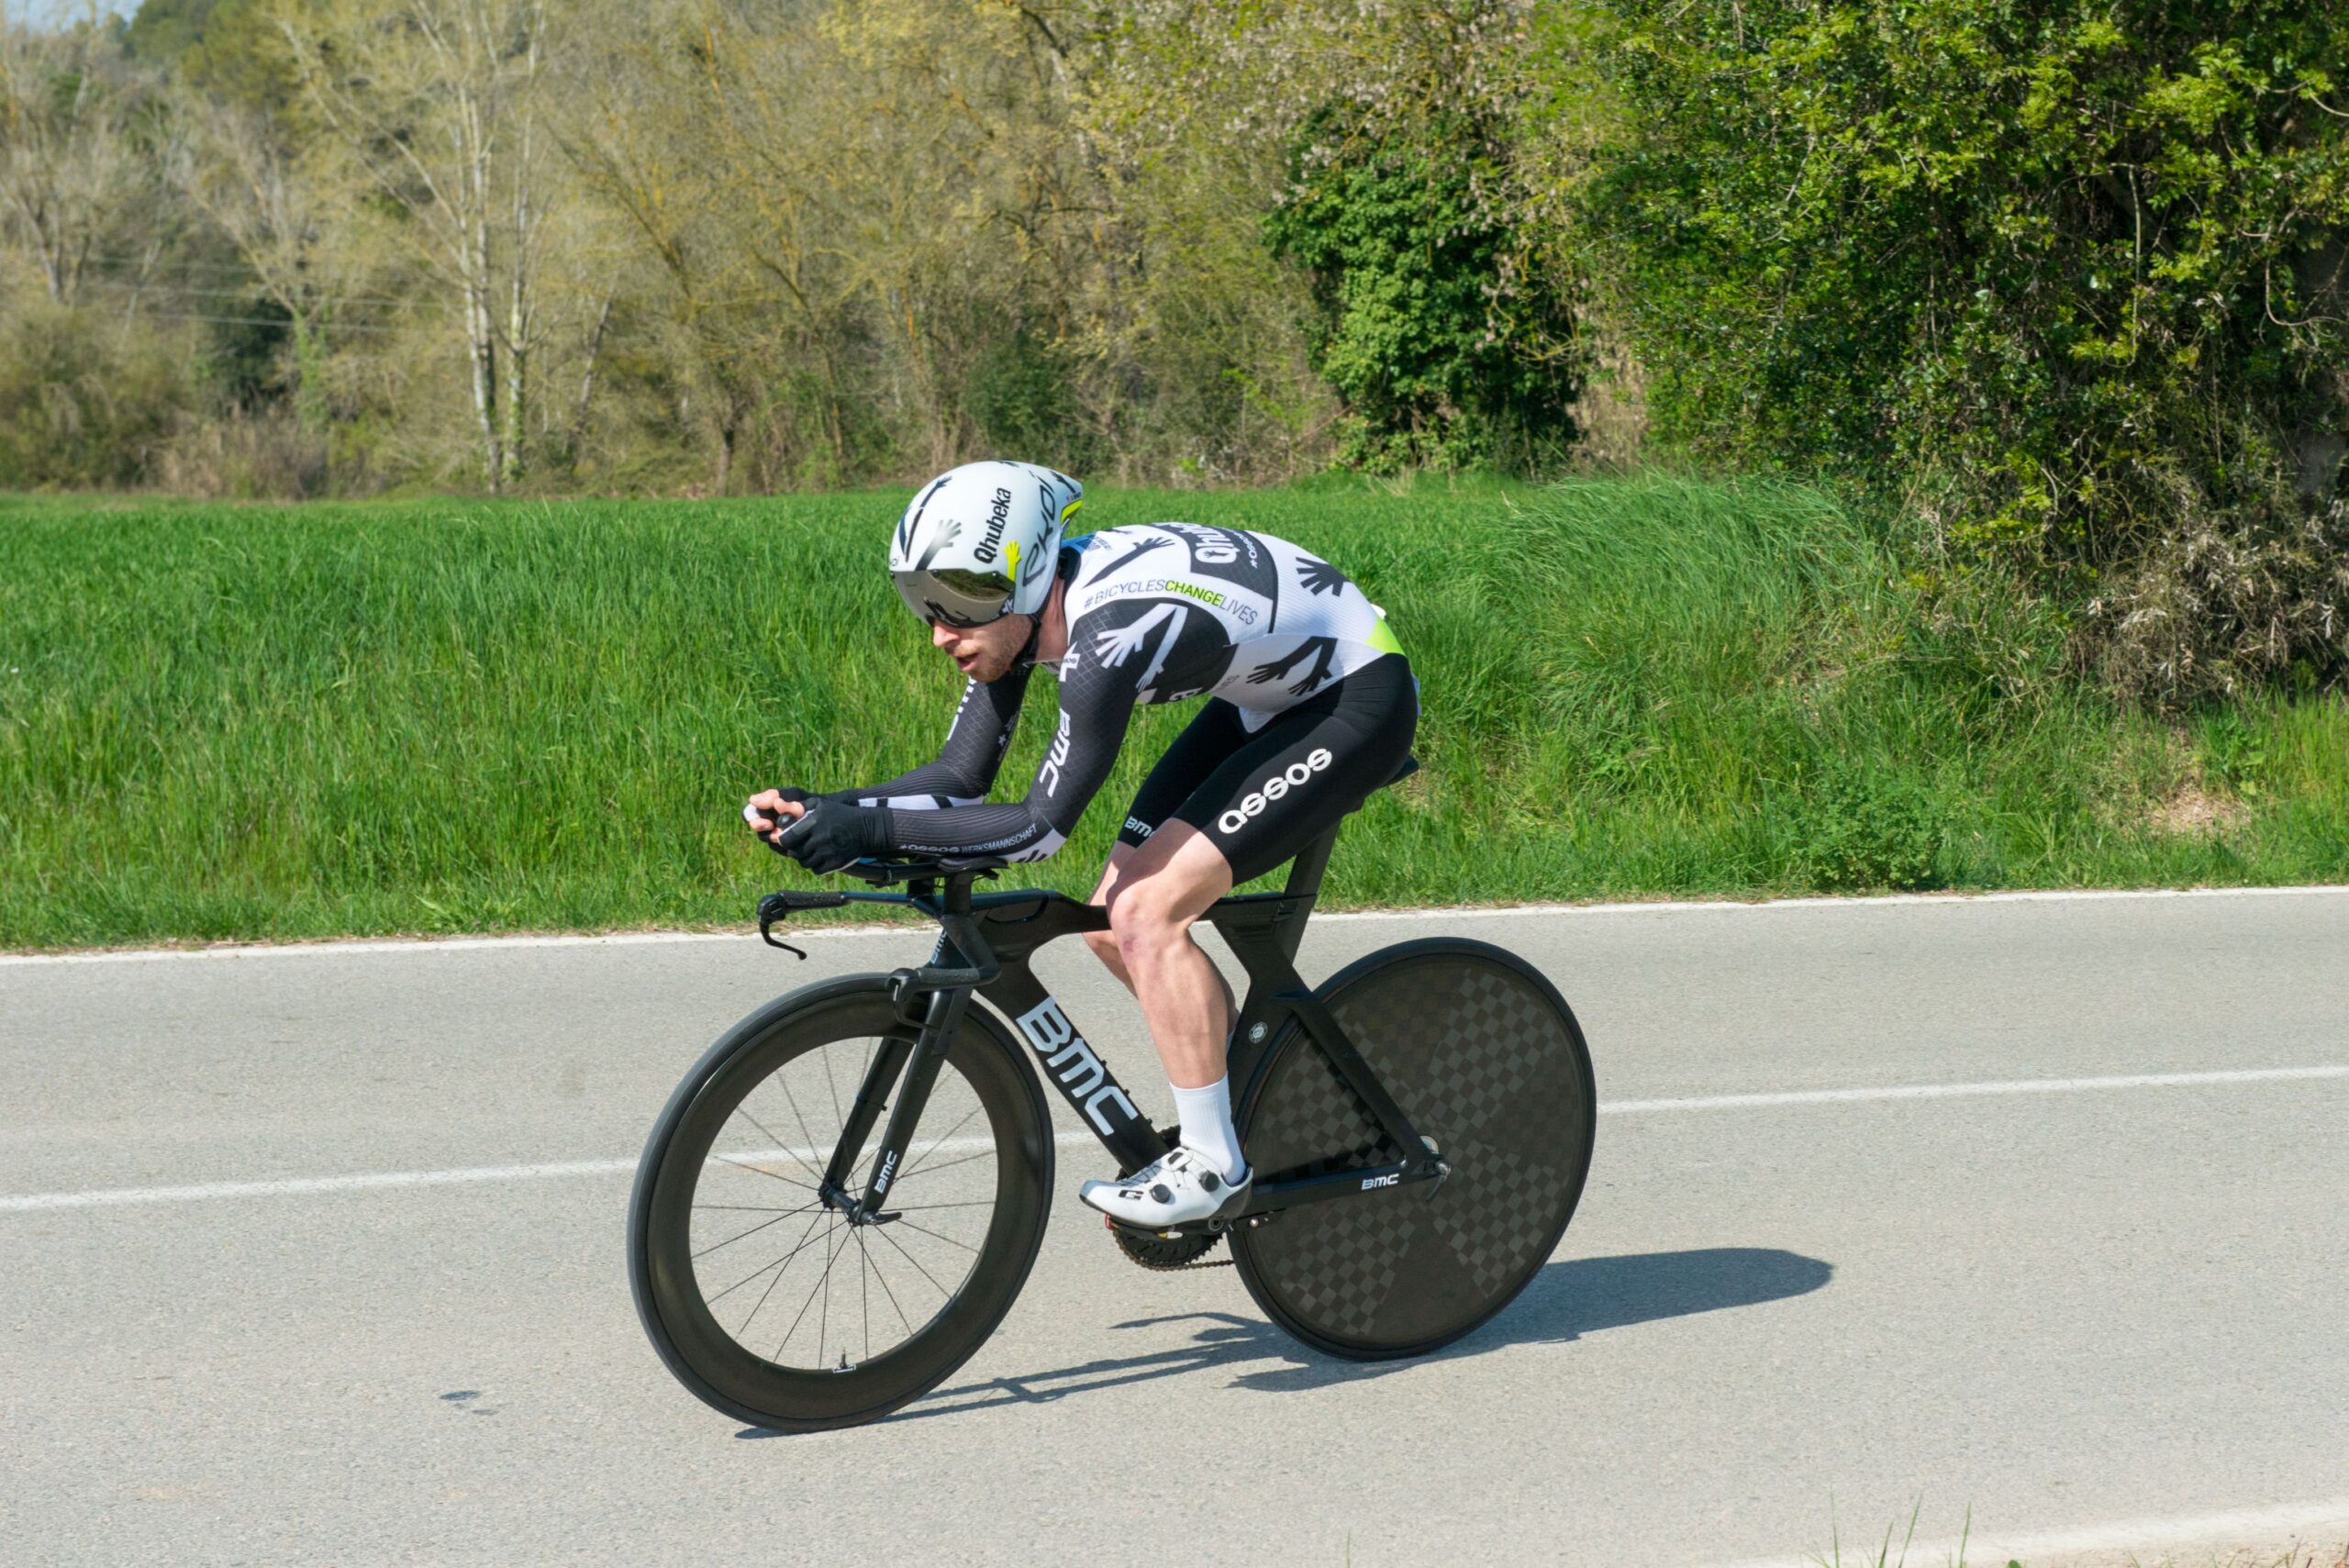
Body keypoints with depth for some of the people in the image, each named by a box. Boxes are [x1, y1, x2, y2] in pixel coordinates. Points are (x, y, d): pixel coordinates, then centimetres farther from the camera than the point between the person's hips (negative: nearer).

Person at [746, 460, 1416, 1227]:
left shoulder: (1106, 632, -35)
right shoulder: (1018, 602, -9)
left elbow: (1041, 827, -32)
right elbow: (961, 776, -5)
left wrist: (870, 830, -35)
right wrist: (824, 810, -19)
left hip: (1358, 699, -9)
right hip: (1271, 695, 9)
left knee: (1146, 915, -19)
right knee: (1112, 926, 4)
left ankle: (1215, 1163, -5)